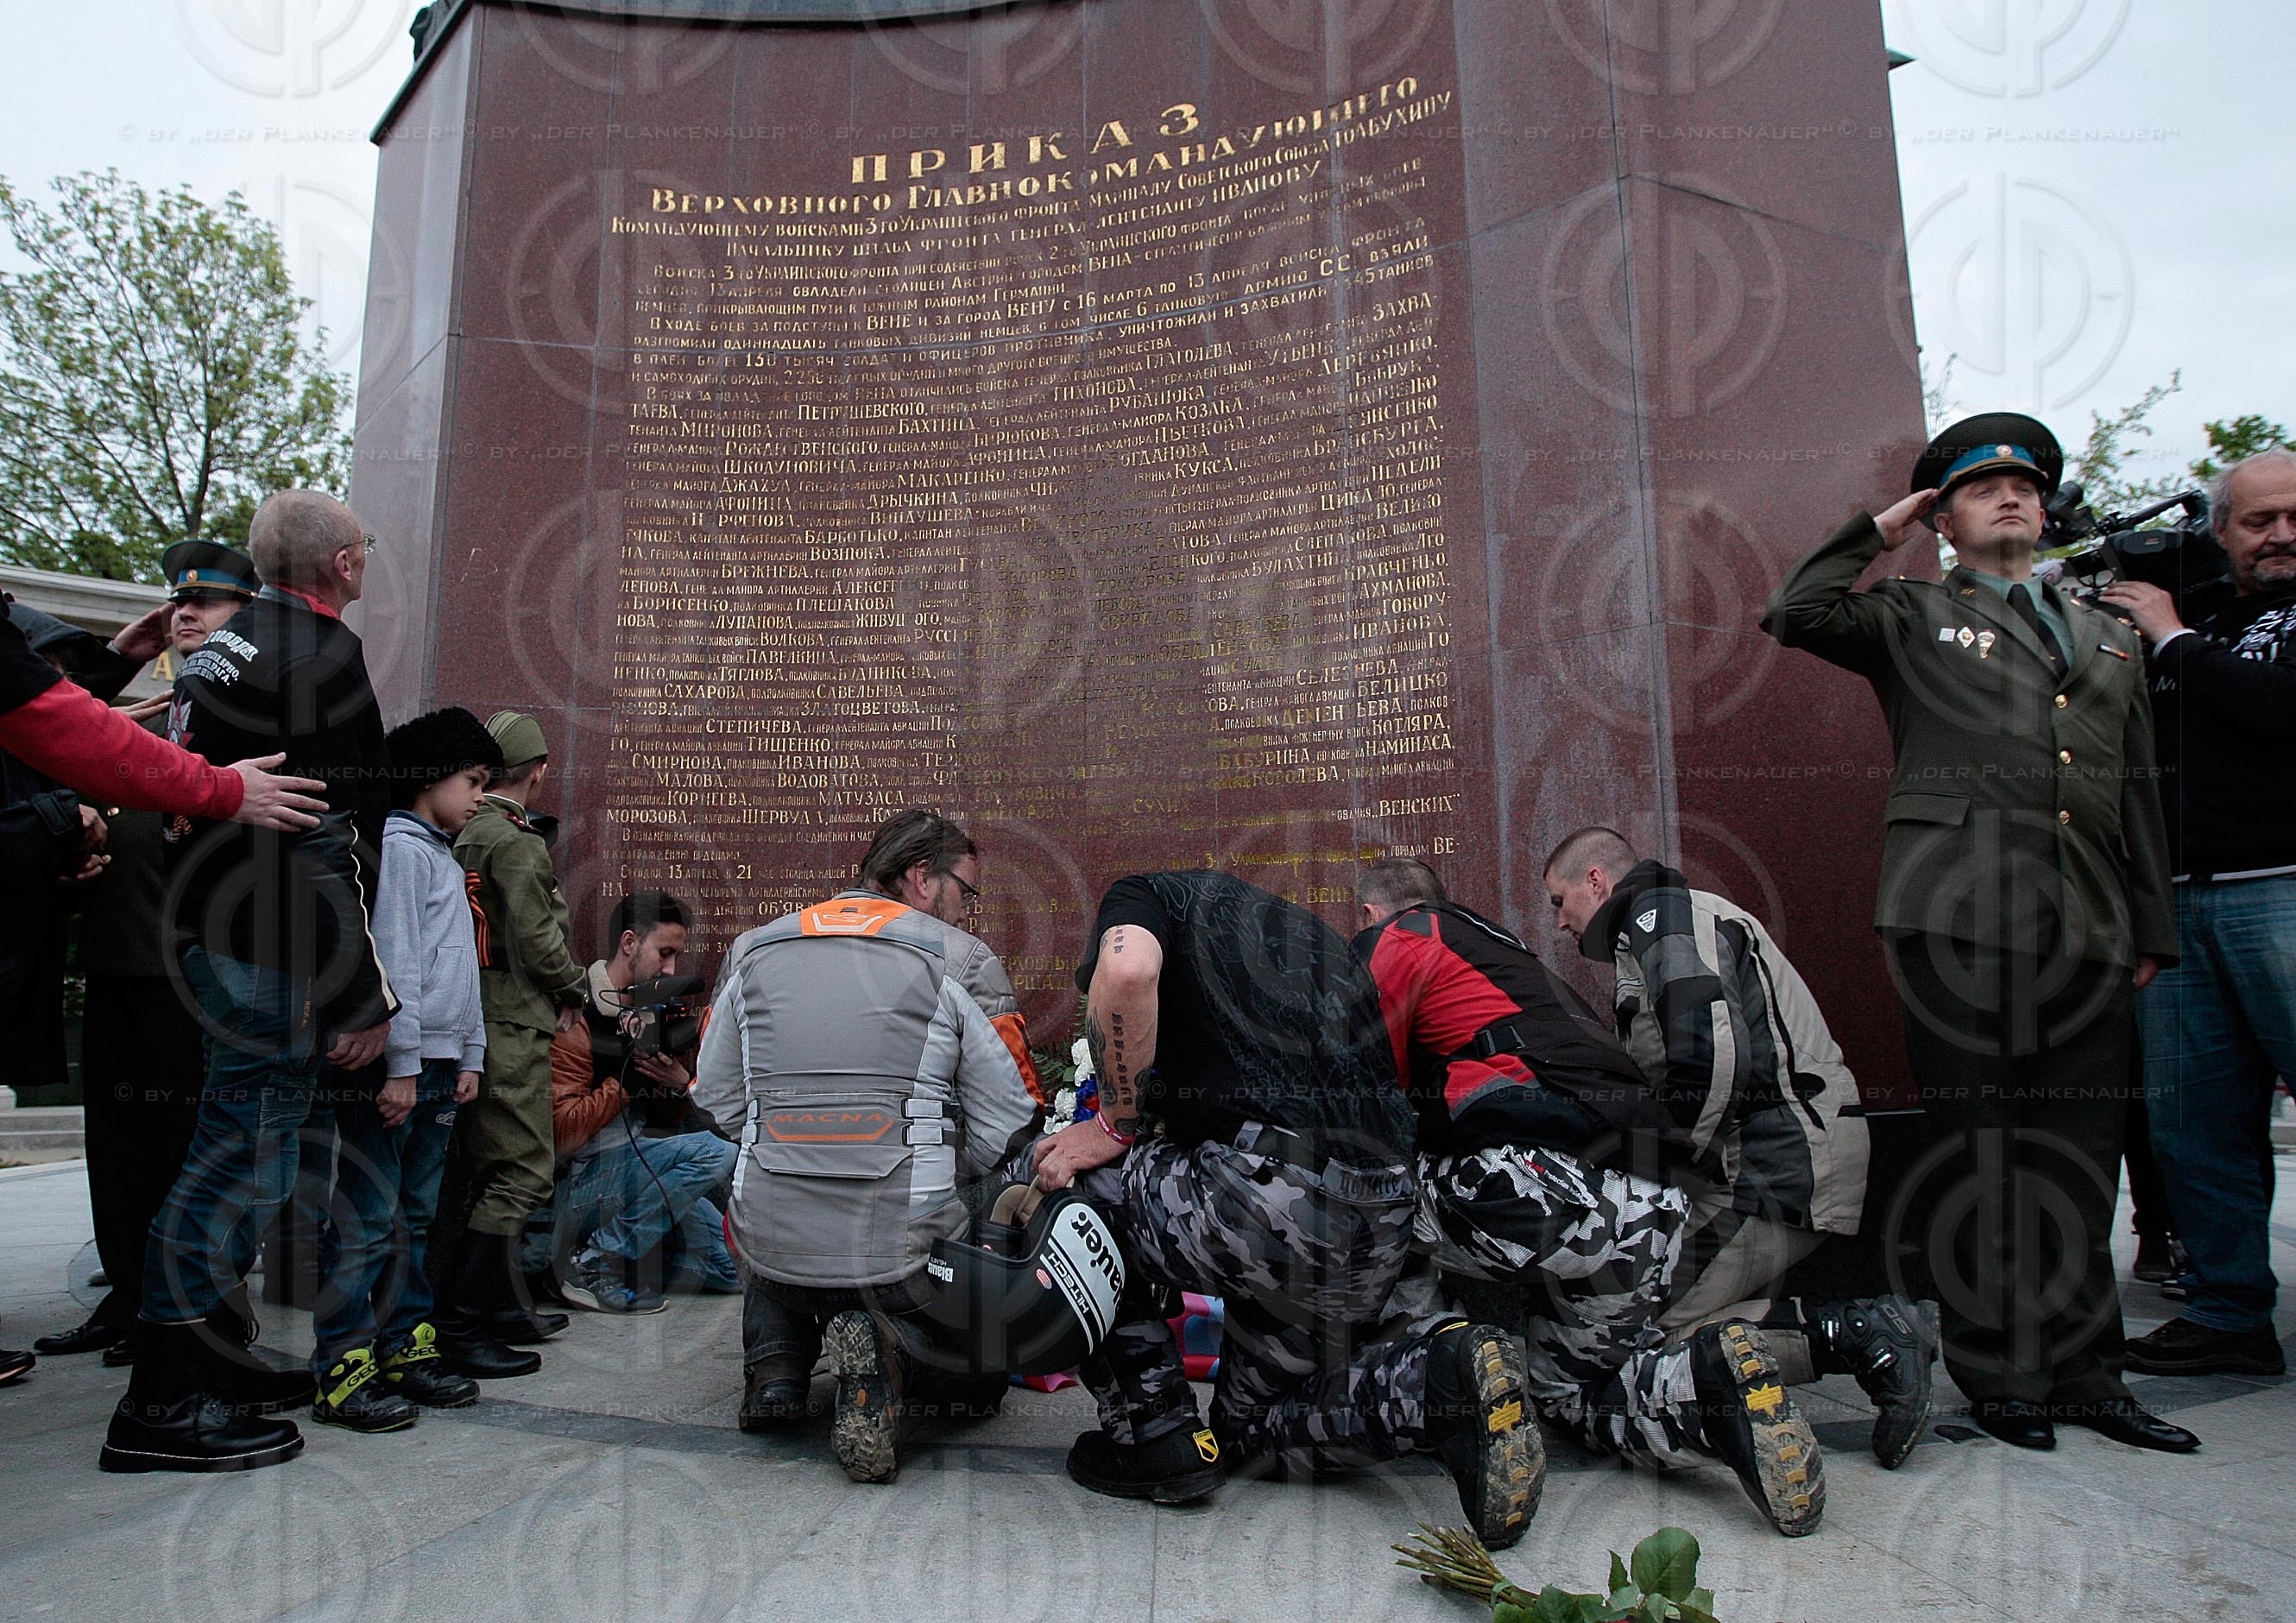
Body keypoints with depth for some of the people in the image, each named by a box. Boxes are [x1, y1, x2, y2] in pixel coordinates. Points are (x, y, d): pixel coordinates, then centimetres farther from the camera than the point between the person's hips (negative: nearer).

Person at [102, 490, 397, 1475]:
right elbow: (320, 841, -21)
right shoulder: (323, 654, -14)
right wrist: (363, 996, -19)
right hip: (274, 951, -10)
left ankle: (221, 1361, 30)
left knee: (241, 1148, 18)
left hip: (219, 938, 10)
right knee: (243, 1157, -4)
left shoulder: (226, 646, 16)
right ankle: (163, 1406, 4)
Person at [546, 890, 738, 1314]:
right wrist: (625, 1079, -20)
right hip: (582, 1180, -7)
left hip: (641, 1165, 8)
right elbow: (563, 1134, -22)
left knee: (731, 1275, 5)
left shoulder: (654, 1014, 8)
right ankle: (596, 1267, -16)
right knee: (714, 1152, -27)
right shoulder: (578, 1015, -16)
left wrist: (680, 1084, -9)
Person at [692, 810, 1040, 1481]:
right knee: (982, 1376, 23)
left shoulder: (751, 952, 8)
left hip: (769, 1245, 4)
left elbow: (716, 1096, 15)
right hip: (903, 1255, -4)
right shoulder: (962, 960, -4)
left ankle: (775, 1361, 12)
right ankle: (886, 1362, -7)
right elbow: (1011, 1120, -4)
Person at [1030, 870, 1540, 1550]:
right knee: (1249, 1426, 26)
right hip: (1385, 1224, 8)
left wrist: (1117, 1126, -2)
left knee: (1065, 1175, 16)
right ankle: (1438, 1374, 3)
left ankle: (1157, 1438, 14)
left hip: (1273, 1189, -8)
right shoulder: (1307, 932, 31)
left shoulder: (1145, 895, 10)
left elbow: (1126, 971, -17)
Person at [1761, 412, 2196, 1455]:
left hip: (2089, 928, 5)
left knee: (2079, 1154, 6)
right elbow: (1793, 615, -6)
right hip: (1960, 916, -4)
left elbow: (2138, 795, 22)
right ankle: (1999, 1377, 7)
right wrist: (1876, 535, 7)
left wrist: (2153, 930, 16)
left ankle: (2083, 1375, 17)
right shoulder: (1911, 616, 12)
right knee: (1977, 1150, -2)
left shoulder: (2108, 640, 25)